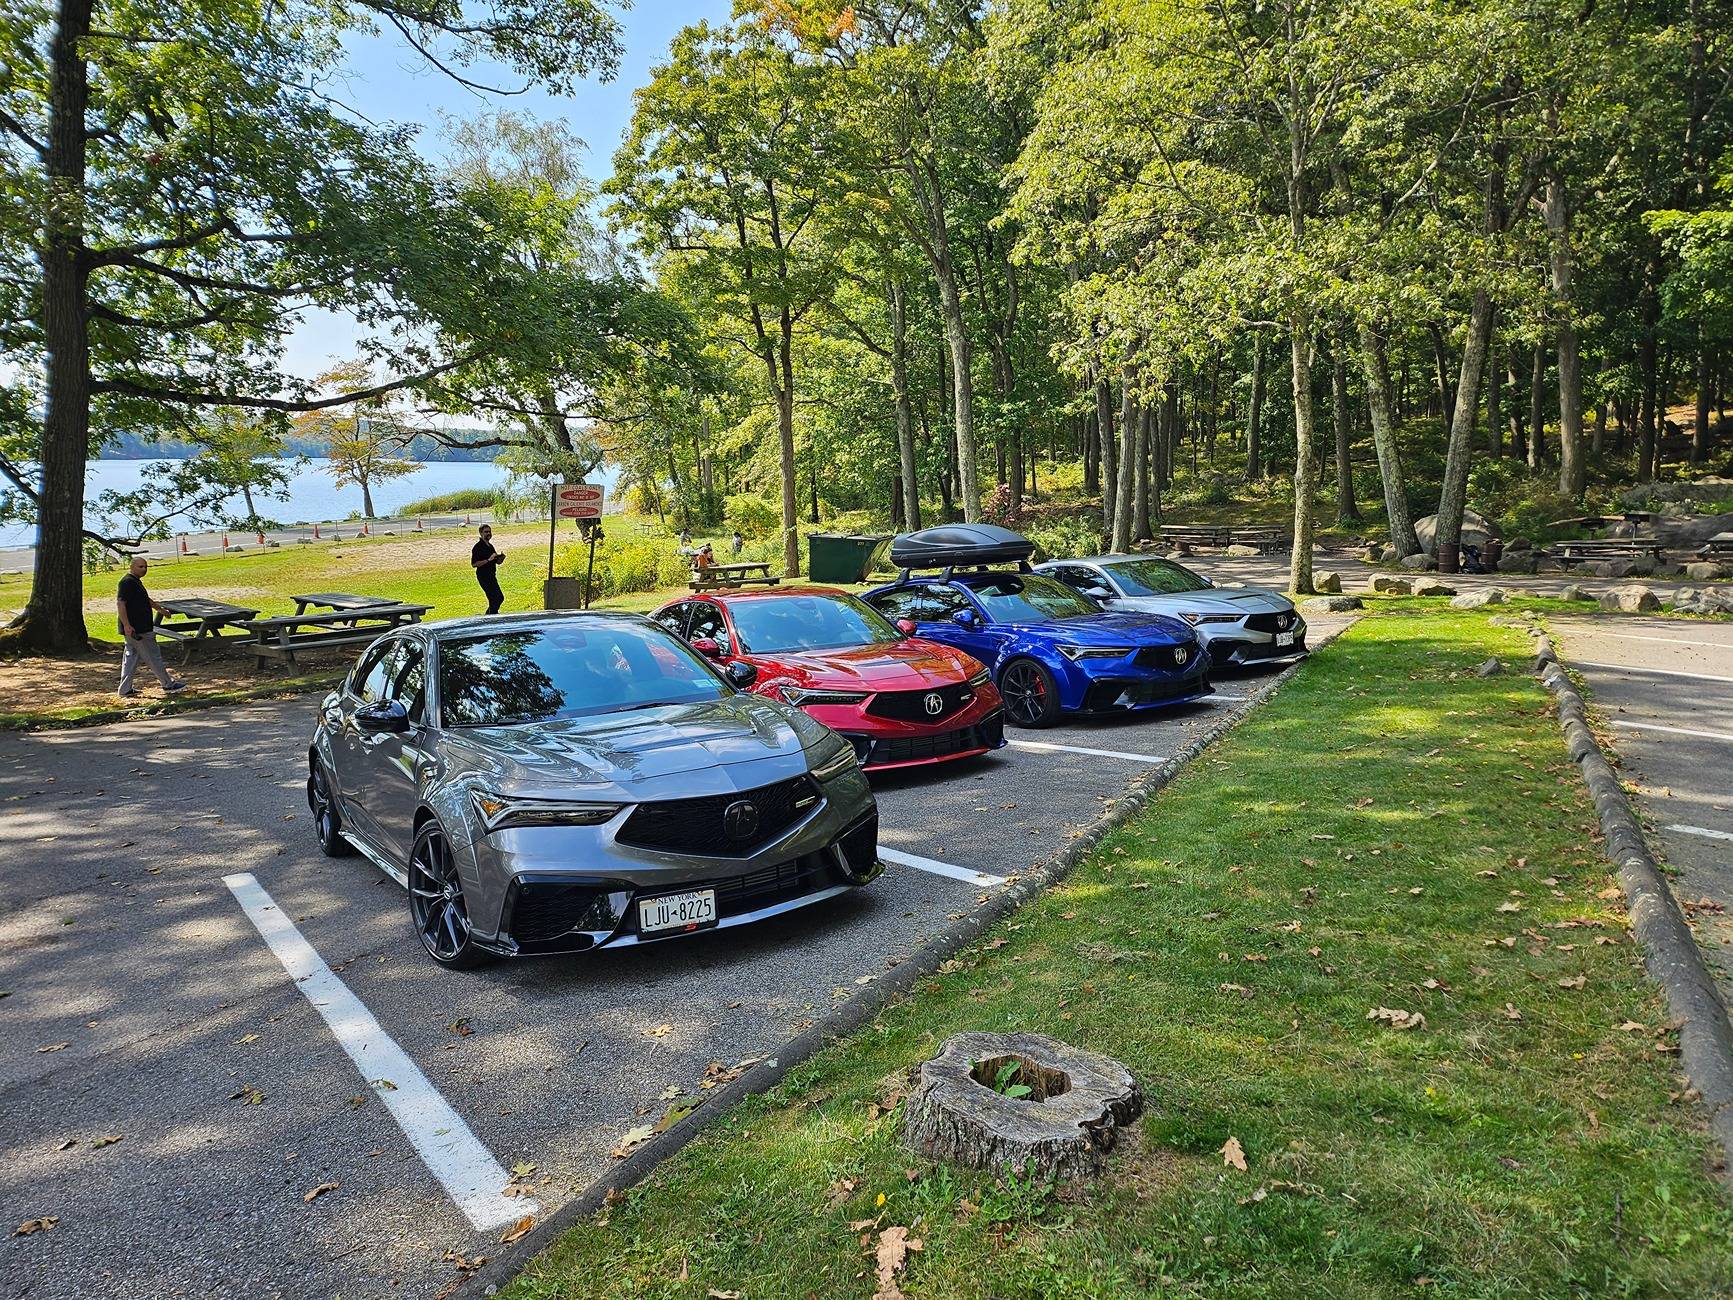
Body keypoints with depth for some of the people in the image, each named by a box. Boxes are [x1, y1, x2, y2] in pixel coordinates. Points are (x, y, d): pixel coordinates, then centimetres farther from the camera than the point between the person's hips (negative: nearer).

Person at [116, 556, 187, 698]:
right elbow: (120, 603, -23)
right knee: (153, 657, -1)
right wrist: (126, 625, -29)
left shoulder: (136, 581, 17)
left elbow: (146, 600, 33)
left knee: (131, 657, 12)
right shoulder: (127, 582, -16)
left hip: (141, 627, 11)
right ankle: (168, 685, 7)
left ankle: (125, 689, 15)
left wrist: (160, 608, 43)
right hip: (136, 630, -11)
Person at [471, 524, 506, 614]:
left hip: (492, 576, 9)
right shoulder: (477, 547, -11)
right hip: (483, 576, -9)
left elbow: (498, 562, 21)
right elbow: (474, 564, -20)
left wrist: (502, 557, -2)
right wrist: (488, 560, -25)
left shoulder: (490, 546, 15)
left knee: (500, 598, 13)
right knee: (494, 599, -12)